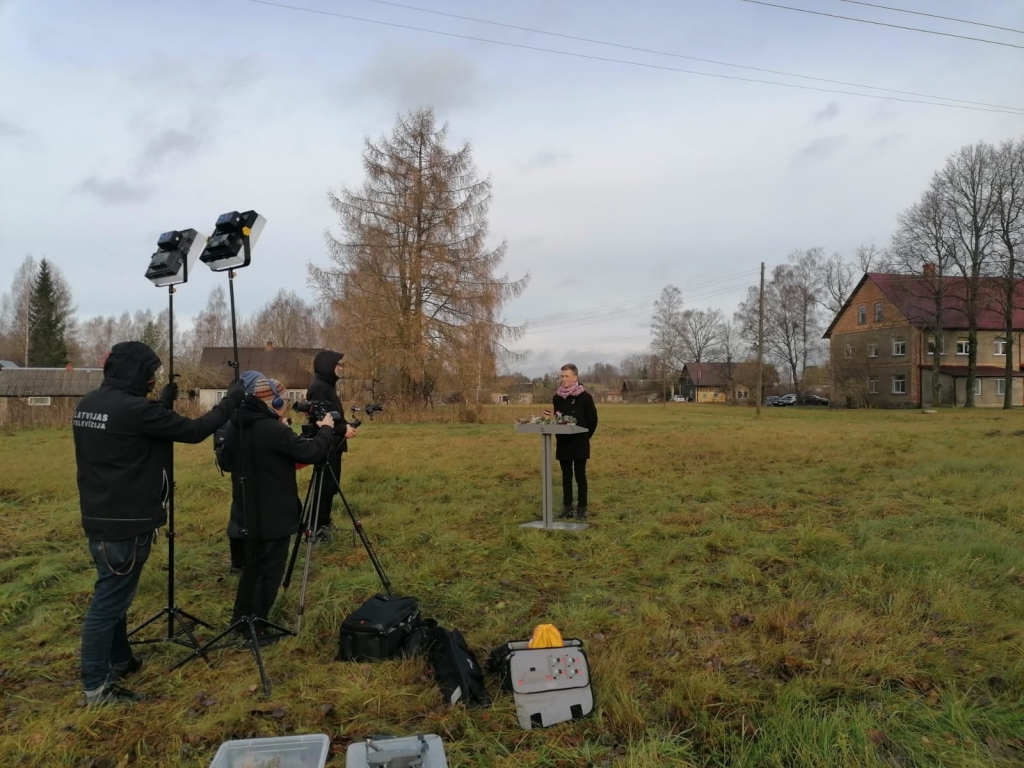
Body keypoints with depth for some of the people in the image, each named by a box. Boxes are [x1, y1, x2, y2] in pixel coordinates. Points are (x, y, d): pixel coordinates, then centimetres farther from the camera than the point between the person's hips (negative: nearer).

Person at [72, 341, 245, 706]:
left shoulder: (88, 404, 8)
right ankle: (96, 688, 8)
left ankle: (118, 661, 35)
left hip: (99, 516, 10)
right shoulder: (132, 408, -21)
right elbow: (193, 431, -16)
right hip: (125, 522, -10)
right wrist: (229, 402, -5)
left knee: (114, 594, 21)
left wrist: (164, 404, 18)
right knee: (110, 600, -2)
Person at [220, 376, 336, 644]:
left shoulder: (234, 426, 3)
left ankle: (241, 619, 33)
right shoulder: (273, 429, -25)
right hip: (274, 514, -9)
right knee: (270, 570, 5)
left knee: (253, 565, 23)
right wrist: (326, 430, -4)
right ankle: (256, 628, 12)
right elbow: (311, 453, -21)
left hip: (249, 511, 9)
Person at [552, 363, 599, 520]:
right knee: (566, 476, 8)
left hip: (580, 443, -4)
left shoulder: (585, 397, -8)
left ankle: (582, 507, 7)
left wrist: (585, 436, 0)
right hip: (563, 443, 4)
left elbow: (593, 420, -3)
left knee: (580, 475, 0)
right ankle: (567, 507, 15)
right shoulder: (557, 397, 6)